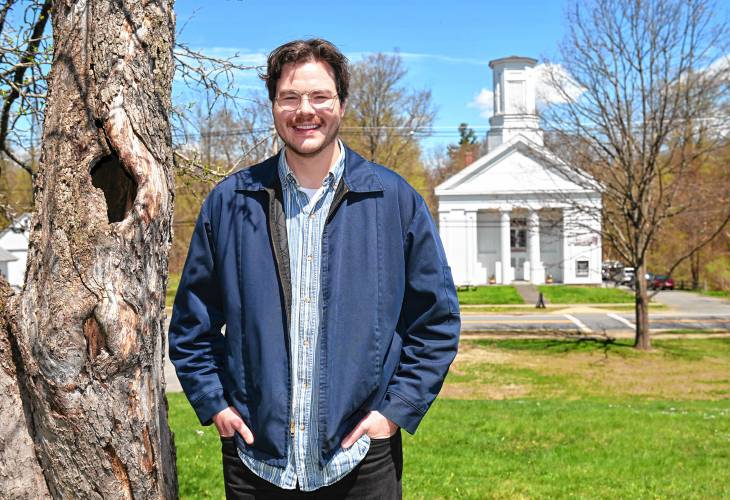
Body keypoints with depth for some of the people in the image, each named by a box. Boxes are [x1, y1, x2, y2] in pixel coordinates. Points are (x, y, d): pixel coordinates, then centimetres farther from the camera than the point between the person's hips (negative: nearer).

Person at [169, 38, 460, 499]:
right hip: (254, 458, 1)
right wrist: (212, 402, 2)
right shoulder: (229, 202, 3)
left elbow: (437, 320, 3)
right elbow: (192, 321, 11)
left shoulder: (395, 199, -1)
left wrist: (398, 408, -4)